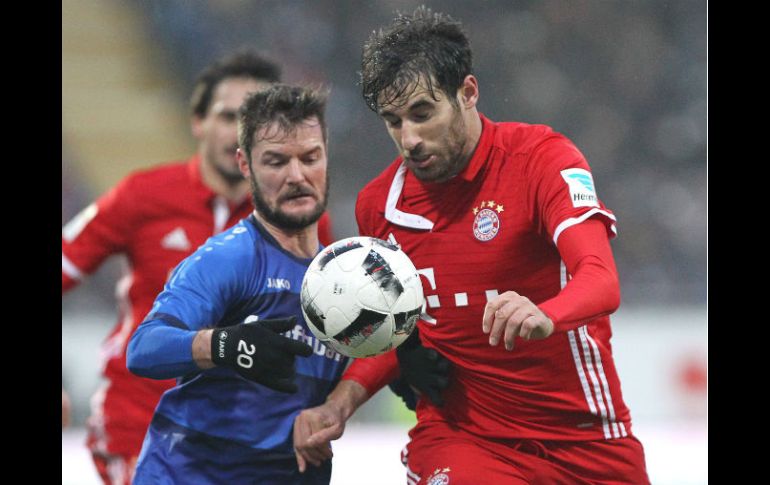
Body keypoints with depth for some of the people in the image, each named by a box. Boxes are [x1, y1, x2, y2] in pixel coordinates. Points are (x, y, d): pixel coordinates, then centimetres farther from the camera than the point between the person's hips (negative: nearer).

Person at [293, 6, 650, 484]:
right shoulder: (380, 205, 3)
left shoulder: (543, 158, -11)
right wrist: (340, 404, 0)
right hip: (459, 436, 1)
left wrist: (543, 317, -46)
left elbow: (602, 282, -25)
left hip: (585, 440, -1)